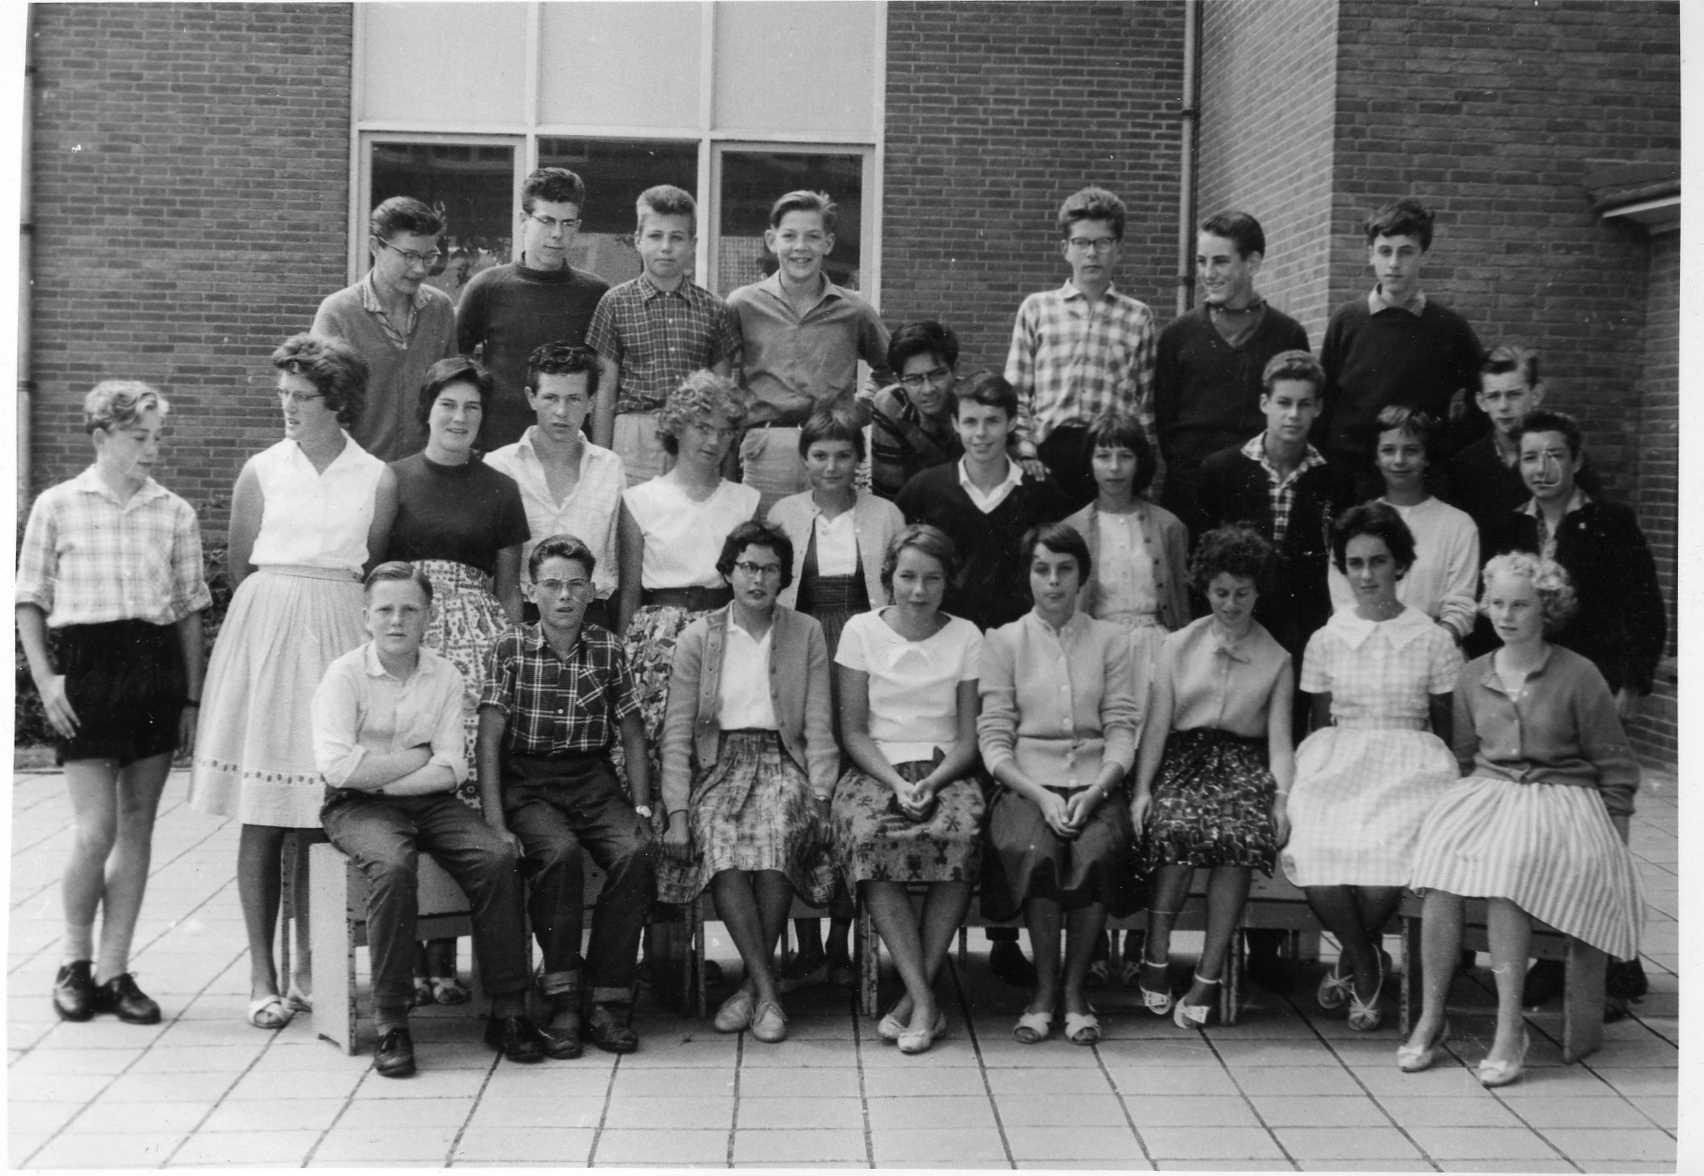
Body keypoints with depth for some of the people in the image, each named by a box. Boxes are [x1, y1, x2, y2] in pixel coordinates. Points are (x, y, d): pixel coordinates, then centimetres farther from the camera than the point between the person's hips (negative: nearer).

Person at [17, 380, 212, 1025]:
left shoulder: (175, 513, 7)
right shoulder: (56, 505, 2)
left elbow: (190, 608, 10)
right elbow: (30, 600, 5)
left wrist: (191, 697, 6)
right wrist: (44, 678, -6)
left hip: (157, 667, 3)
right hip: (85, 664, -3)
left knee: (137, 828, 5)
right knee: (95, 830, -7)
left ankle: (113, 969, 14)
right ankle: (74, 961, 14)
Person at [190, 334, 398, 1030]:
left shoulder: (376, 479, 4)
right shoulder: (262, 471, 4)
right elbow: (239, 568, 11)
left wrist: (321, 608, 9)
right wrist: (279, 608, 11)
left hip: (340, 632, 1)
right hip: (266, 626, 0)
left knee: (322, 815, 1)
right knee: (262, 816, -2)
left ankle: (309, 968, 13)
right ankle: (263, 977, 4)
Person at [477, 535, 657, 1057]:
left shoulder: (608, 649, 9)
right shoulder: (510, 649, 2)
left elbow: (633, 735, 13)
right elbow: (490, 740, -5)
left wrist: (642, 807, -1)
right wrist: (495, 823, -16)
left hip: (594, 783, 2)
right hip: (528, 785, -2)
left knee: (637, 854, -27)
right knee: (561, 853, -33)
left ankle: (607, 1000, -19)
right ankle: (562, 999, -22)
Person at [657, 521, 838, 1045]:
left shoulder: (807, 633, 11)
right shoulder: (698, 637, 9)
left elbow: (818, 724, 6)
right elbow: (677, 732, 4)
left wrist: (821, 797, -8)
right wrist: (677, 812, -8)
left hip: (782, 760, 0)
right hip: (719, 762, 0)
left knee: (777, 829, -34)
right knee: (718, 836, -33)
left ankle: (753, 984, -22)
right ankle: (767, 989, -29)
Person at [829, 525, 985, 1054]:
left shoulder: (965, 637, 9)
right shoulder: (862, 631, 7)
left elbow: (969, 737, 5)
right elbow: (853, 731, 3)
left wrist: (931, 784, -13)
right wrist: (896, 783, -13)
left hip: (946, 770, 1)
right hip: (876, 769, 0)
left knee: (960, 835, -33)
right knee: (869, 836, -34)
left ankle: (914, 998, -24)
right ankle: (925, 1001, -31)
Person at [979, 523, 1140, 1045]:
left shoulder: (1110, 640, 13)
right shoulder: (1003, 642, 10)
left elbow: (1122, 729, 5)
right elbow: (994, 738, 2)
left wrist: (1094, 792, -13)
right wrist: (1040, 796, -13)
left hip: (1095, 783, 1)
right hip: (1026, 784, -1)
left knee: (1100, 851, -31)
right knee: (1034, 850, -32)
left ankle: (1074, 987, -12)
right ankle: (1044, 988, -12)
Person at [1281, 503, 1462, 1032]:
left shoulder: (1434, 640, 6)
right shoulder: (1326, 641, 10)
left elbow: (1445, 728, 11)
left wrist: (1438, 775, -5)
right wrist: (1303, 781, 0)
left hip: (1409, 768, -1)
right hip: (1337, 765, 1)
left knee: (1385, 855, -32)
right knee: (1316, 857, -30)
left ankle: (1350, 960, -1)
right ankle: (1367, 970, -4)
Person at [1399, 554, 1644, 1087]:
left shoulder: (1578, 675, 0)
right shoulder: (1472, 677, 12)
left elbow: (1617, 770, 3)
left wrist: (1612, 844, 0)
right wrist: (1468, 803, 12)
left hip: (1560, 796, -3)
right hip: (1485, 791, 4)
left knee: (1508, 864, -35)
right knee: (1440, 863, -29)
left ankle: (1510, 1027, -31)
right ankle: (1431, 1017, -23)